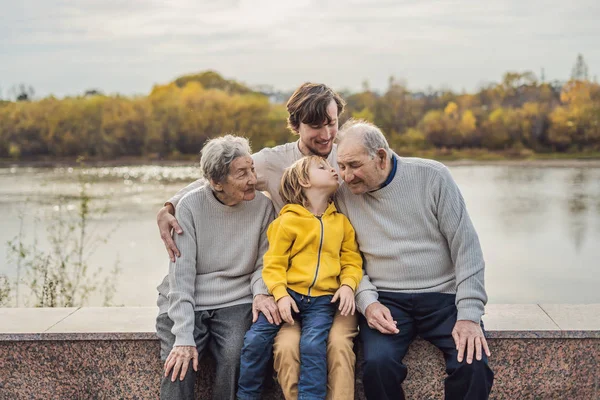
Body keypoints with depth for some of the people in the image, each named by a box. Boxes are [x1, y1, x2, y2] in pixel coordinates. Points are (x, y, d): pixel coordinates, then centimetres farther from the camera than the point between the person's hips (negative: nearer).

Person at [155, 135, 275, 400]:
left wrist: (260, 292, -17)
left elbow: (263, 263, 7)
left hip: (236, 303, 1)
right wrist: (184, 337, -19)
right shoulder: (190, 206, -7)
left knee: (235, 356, -27)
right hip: (186, 303, -1)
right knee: (179, 366, -25)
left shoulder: (262, 205, -2)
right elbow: (181, 273, -11)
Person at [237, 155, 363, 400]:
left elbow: (351, 260, 12)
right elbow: (273, 263, -2)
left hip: (323, 299, 1)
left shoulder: (341, 222, 13)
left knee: (313, 344, -24)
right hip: (289, 293, -1)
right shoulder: (288, 220, 0)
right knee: (255, 338, -14)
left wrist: (347, 285, -7)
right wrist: (280, 294, -16)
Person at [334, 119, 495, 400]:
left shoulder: (432, 176, -5)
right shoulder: (344, 194, 2)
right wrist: (367, 302, -13)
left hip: (443, 296, -1)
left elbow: (465, 246, -5)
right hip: (385, 300, 1)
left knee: (473, 364, -25)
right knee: (377, 363, -28)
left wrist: (469, 314, -12)